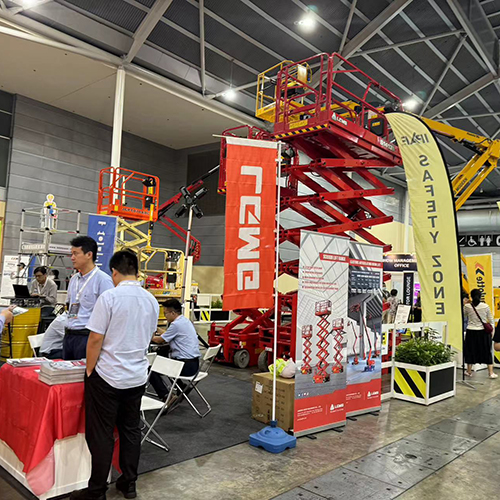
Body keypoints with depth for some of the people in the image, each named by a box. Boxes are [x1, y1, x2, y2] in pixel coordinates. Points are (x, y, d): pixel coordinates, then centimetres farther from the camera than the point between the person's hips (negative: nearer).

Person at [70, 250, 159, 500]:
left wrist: (89, 370, 0)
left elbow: (95, 339, -14)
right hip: (138, 376, 5)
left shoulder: (109, 297, -16)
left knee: (101, 434, 7)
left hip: (107, 376, -5)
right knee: (131, 430, 16)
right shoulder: (151, 301, 2)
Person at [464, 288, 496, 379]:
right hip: (483, 332, 1)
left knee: (470, 351, 12)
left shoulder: (467, 306, -9)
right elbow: (491, 320, 4)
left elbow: (463, 315, 10)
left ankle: (469, 372, 22)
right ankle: (491, 373, 12)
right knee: (487, 352, 11)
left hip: (471, 332, 0)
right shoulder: (485, 306, -6)